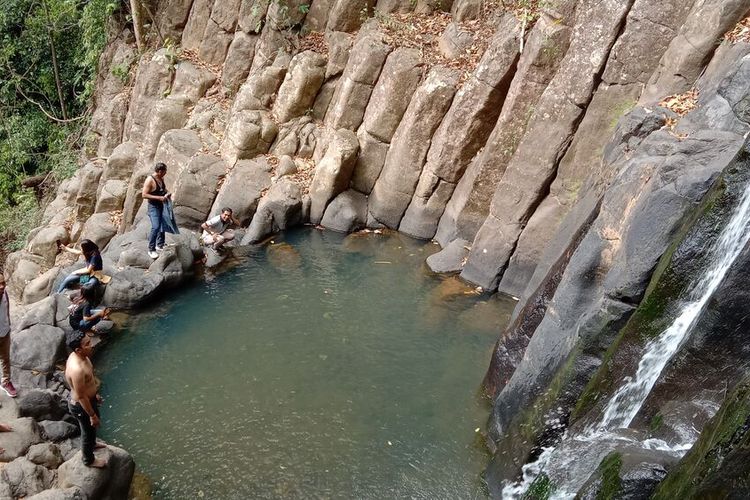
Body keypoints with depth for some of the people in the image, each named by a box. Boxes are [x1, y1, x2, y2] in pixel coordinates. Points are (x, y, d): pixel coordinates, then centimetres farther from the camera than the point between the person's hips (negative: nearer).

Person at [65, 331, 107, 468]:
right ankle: (89, 460, 44)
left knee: (91, 428, 34)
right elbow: (81, 397, -29)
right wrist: (92, 415, -18)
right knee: (88, 431, 18)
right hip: (81, 406, -8)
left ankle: (91, 444, 62)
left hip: (88, 399, 8)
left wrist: (95, 394, 20)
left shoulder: (79, 356, -11)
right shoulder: (77, 369, -40)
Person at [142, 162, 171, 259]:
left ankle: (160, 245, 32)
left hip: (162, 205, 8)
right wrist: (159, 197, -26)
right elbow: (144, 195, -23)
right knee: (155, 227, -18)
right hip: (154, 207, -8)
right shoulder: (150, 180, -20)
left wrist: (167, 193, -2)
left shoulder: (161, 179, 4)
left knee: (163, 226, 16)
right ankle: (151, 250, -9)